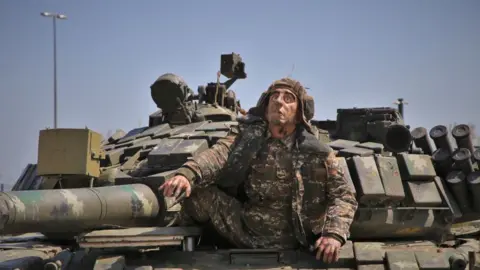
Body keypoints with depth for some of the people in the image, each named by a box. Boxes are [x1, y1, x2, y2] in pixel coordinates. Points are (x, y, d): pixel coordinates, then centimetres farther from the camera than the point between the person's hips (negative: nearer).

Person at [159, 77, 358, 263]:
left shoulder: (317, 153, -3)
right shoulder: (247, 136, 1)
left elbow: (343, 196, -3)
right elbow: (218, 155, -17)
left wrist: (334, 234, -22)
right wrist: (187, 173, -38)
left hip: (285, 244, 0)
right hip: (242, 229, 0)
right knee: (197, 188, -13)